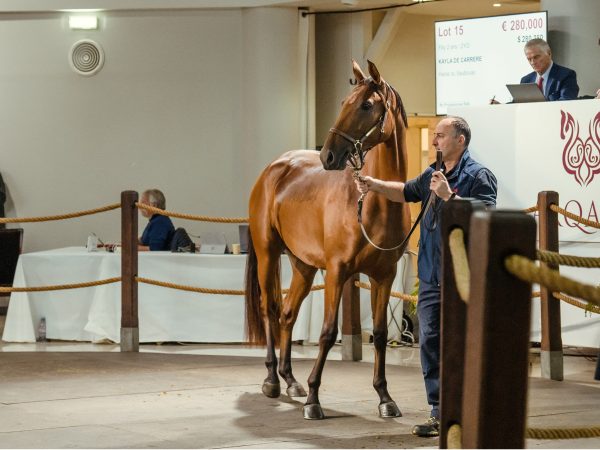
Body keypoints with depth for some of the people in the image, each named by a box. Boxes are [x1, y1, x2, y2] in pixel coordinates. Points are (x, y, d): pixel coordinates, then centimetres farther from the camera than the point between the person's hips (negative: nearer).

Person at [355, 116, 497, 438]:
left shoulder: (478, 176, -9)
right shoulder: (433, 175, 15)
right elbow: (407, 192, 32)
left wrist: (449, 196, -25)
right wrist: (375, 185, 18)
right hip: (431, 277, 8)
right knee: (430, 344, 8)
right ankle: (440, 414, 15)